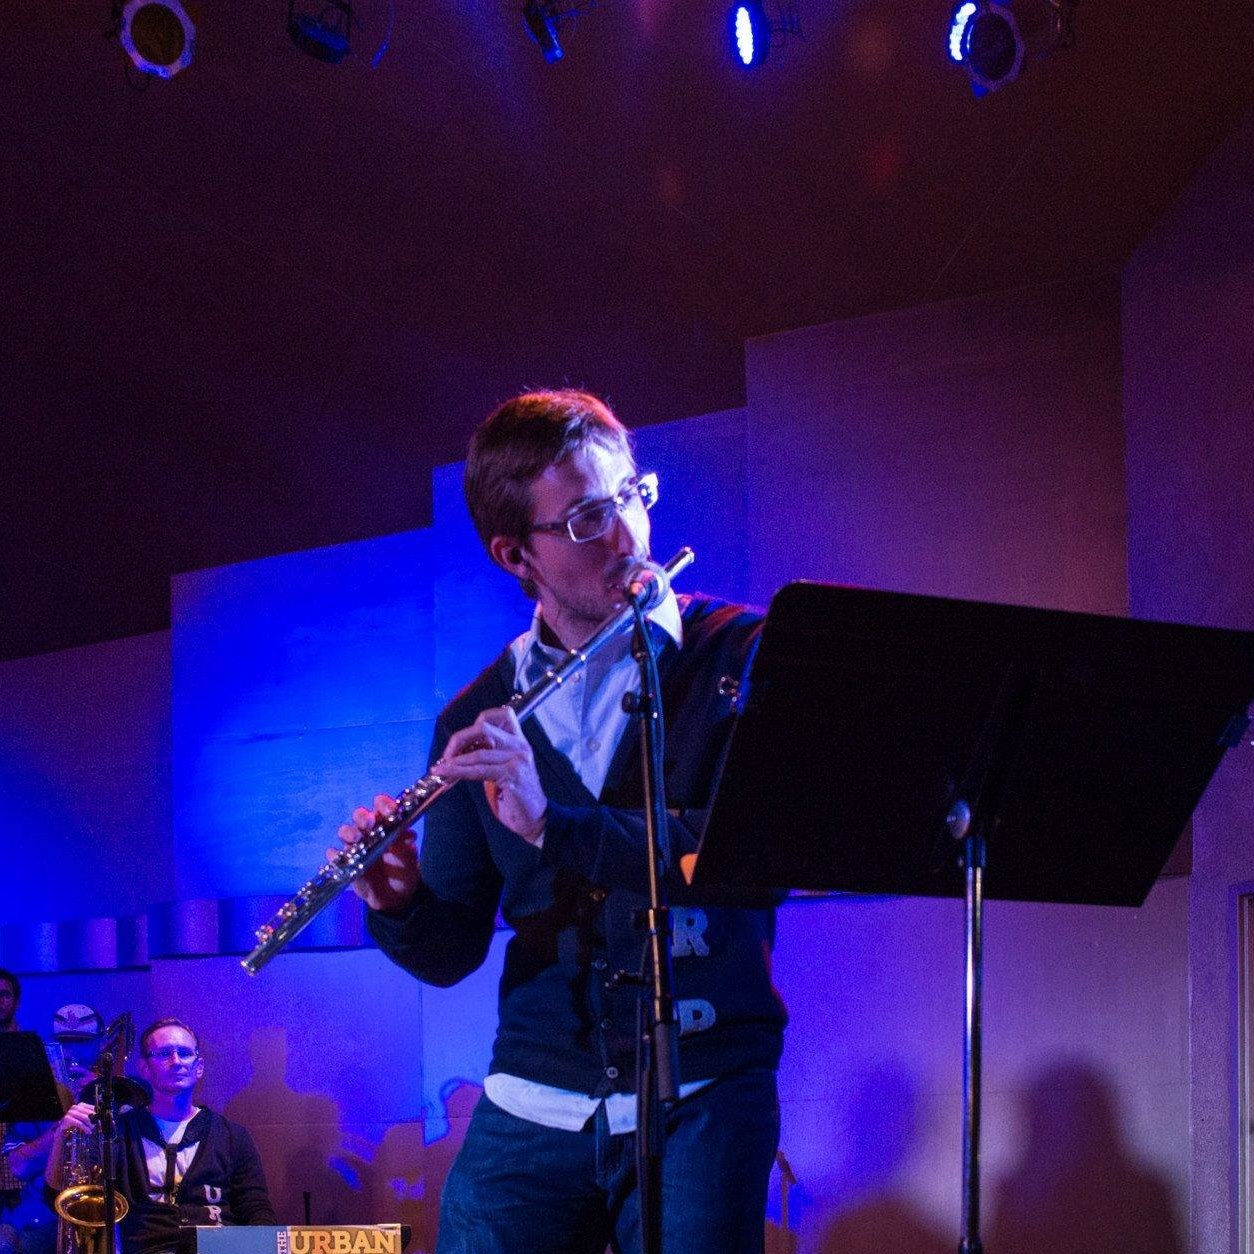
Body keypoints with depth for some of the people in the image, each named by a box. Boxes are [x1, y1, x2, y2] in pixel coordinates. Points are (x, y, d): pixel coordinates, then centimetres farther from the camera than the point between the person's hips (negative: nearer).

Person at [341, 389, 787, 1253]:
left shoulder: (740, 655, -2)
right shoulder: (477, 722, 8)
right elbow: (452, 952, 10)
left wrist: (554, 823, -25)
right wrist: (399, 906, -13)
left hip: (701, 1096, -3)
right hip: (530, 1106, 3)